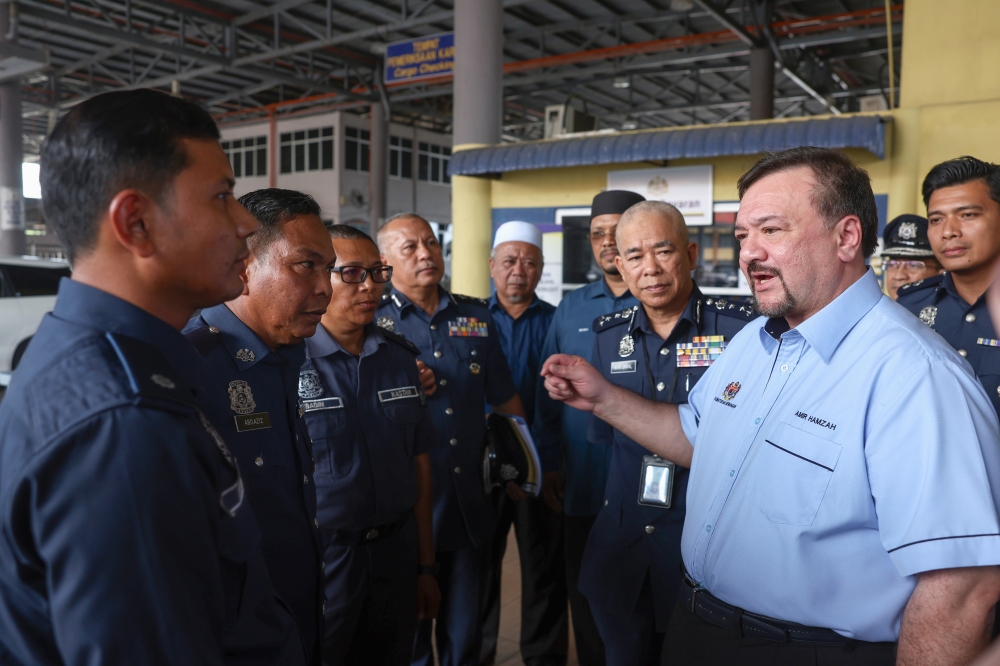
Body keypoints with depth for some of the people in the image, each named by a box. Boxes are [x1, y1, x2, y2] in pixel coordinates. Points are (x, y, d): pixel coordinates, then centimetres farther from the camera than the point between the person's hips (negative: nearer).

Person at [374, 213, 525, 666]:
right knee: (408, 629, 15)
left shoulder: (476, 316, 7)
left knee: (466, 628, 18)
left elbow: (504, 397, 13)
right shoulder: (372, 320, -5)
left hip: (470, 505, 3)